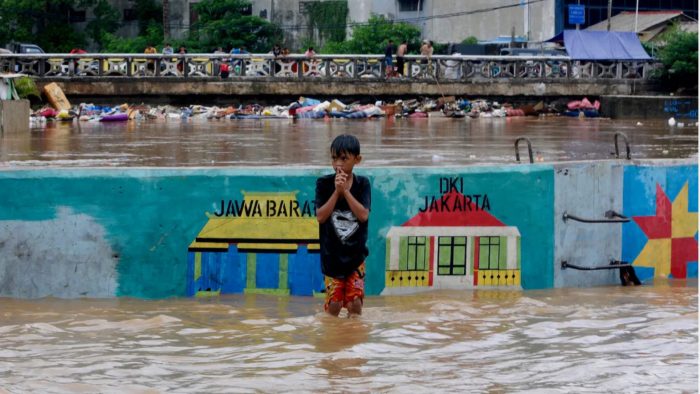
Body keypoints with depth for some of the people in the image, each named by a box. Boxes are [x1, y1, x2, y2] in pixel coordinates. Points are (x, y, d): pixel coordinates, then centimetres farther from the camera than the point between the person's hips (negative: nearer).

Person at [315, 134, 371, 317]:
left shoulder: (362, 184, -3)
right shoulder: (324, 183, -6)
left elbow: (363, 215, -16)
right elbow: (320, 216, -15)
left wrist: (345, 191, -19)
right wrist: (336, 191, -21)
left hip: (355, 253, 1)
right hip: (332, 254, 0)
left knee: (355, 302, -2)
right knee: (334, 304, 0)